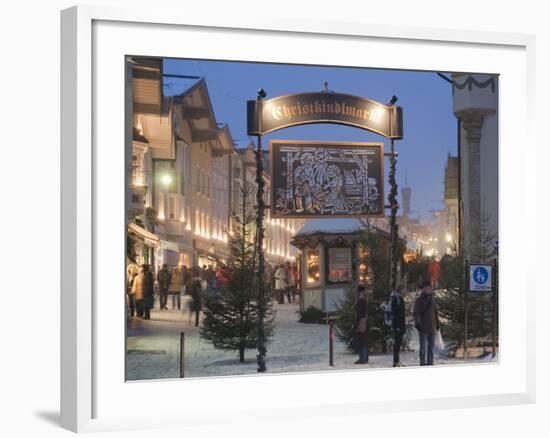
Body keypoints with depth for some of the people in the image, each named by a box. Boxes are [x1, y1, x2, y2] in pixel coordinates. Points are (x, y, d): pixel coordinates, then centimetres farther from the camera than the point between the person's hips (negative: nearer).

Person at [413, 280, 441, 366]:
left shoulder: (432, 299, 12)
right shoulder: (419, 300, -4)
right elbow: (416, 313, -8)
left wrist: (437, 323, 18)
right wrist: (418, 323, -20)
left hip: (432, 327, 6)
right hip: (423, 328, -6)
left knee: (431, 347, 10)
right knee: (423, 347, -4)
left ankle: (430, 363, 16)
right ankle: (423, 363, 0)